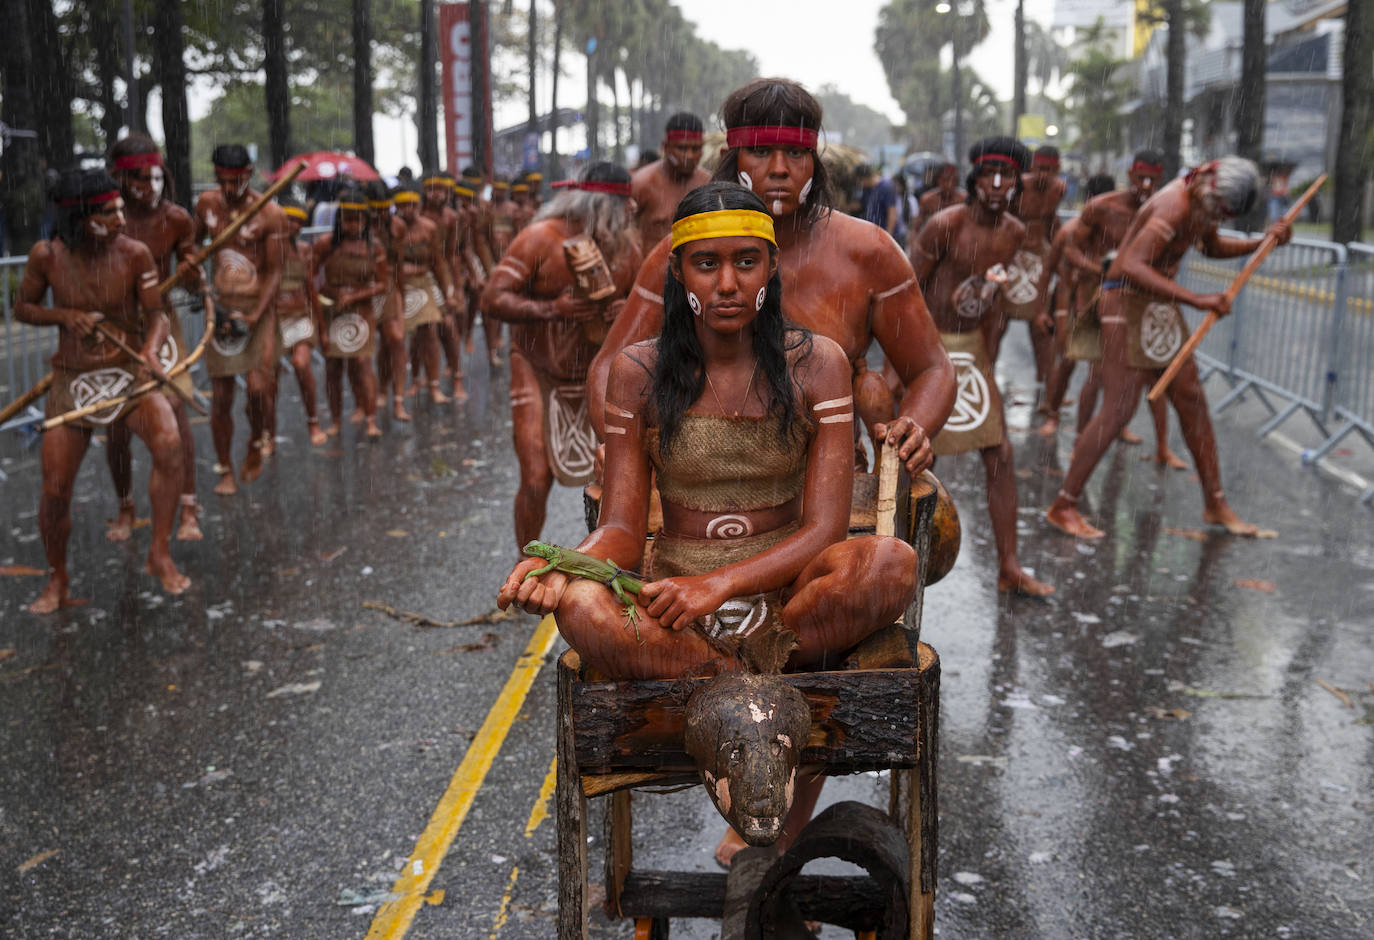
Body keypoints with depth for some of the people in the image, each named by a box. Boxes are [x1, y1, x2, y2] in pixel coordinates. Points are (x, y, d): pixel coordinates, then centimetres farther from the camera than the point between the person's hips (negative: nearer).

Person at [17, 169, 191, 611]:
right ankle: (57, 582, 26)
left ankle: (160, 553, -13)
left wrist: (150, 351, -29)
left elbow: (157, 313, -8)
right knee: (55, 490, 0)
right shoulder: (47, 256, -8)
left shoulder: (134, 254, -11)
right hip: (72, 380, 1)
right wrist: (66, 316, -15)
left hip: (129, 372, -1)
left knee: (169, 445, -29)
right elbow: (23, 308, 5)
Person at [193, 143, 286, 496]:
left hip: (257, 308, -3)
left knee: (258, 387, -15)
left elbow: (274, 273, -8)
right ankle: (225, 470, 15)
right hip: (221, 308, 3)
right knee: (220, 396, 2)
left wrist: (254, 317, -17)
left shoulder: (269, 214, -9)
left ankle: (256, 443, 16)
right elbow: (194, 242, 23)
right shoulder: (206, 203, 4)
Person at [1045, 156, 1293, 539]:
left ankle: (1215, 504, 21)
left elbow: (1213, 248, 26)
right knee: (1119, 408, -11)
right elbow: (1132, 267, -37)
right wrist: (1197, 300, -40)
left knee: (1192, 401, 10)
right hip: (1127, 300, -9)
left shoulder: (1202, 201, 5)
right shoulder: (1174, 207, -24)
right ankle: (1063, 507, -3)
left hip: (1160, 305, 9)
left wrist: (1263, 242, 10)